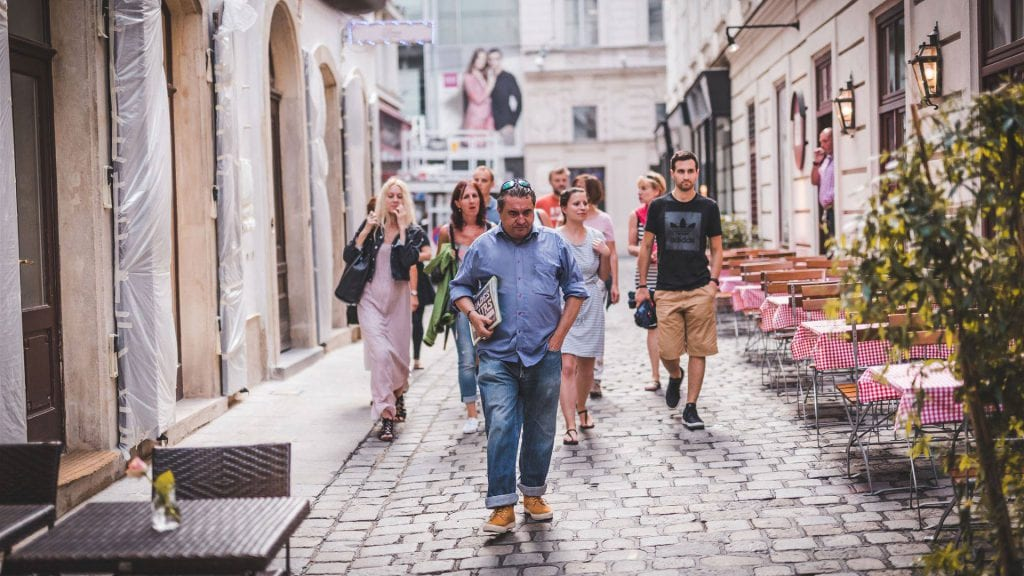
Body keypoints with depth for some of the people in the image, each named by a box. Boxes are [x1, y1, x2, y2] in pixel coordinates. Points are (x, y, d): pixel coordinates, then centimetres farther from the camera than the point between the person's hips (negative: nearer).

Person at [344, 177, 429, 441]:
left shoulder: (413, 231, 3)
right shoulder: (372, 225, 6)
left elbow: (409, 260, -15)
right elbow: (349, 256, -1)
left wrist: (402, 227, -13)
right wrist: (366, 231, -9)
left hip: (398, 297, 1)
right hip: (371, 296, -1)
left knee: (398, 353, 9)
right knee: (380, 352, -16)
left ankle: (398, 393, 41)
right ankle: (386, 416, -17)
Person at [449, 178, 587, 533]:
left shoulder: (554, 244, 9)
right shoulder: (482, 247, 7)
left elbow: (575, 290, 12)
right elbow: (460, 287, 15)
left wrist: (559, 335, 4)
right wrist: (472, 314, -5)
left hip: (544, 355, 2)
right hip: (497, 356, -1)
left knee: (540, 429, 10)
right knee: (500, 428, -10)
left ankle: (533, 494, 26)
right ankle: (502, 507, -7)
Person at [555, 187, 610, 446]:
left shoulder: (596, 236, 6)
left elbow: (604, 276, 12)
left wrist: (606, 255, -3)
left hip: (591, 306, 4)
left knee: (586, 366, 13)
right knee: (567, 366, -13)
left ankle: (581, 408, 39)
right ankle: (570, 426, -14)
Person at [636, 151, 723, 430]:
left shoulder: (708, 207, 5)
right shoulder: (659, 206, 4)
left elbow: (716, 249, 11)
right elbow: (646, 247, 9)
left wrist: (713, 281, -3)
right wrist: (641, 286, 5)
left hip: (700, 291, 0)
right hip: (667, 291, 0)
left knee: (698, 351, 0)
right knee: (667, 351, -3)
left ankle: (691, 408, 9)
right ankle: (675, 376, 32)